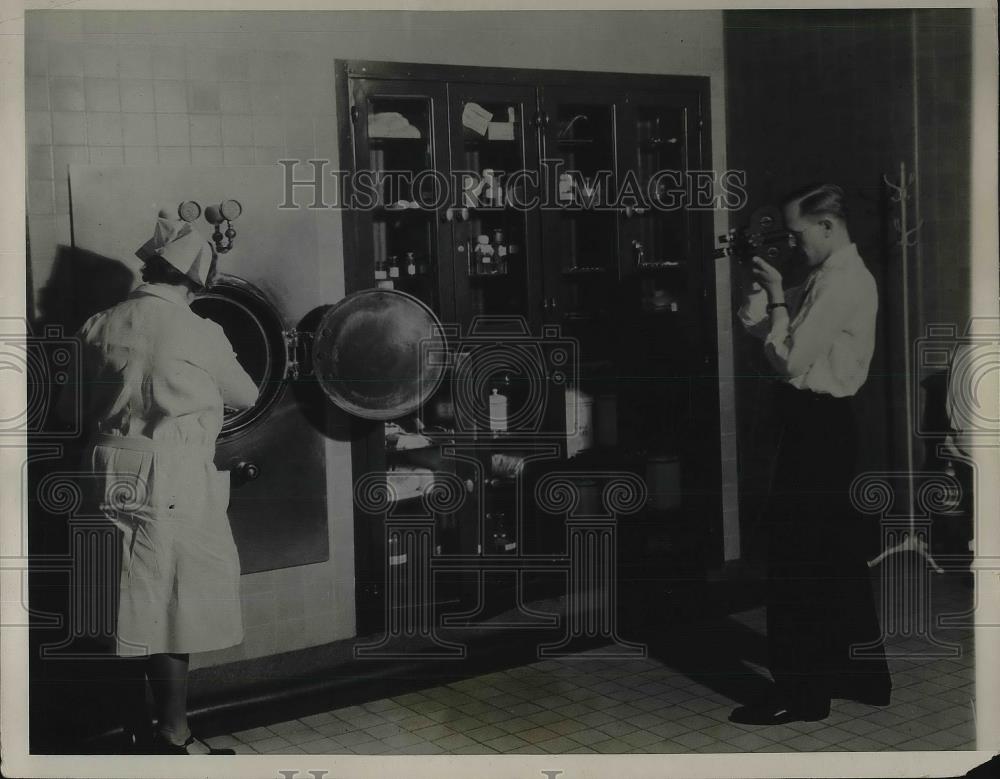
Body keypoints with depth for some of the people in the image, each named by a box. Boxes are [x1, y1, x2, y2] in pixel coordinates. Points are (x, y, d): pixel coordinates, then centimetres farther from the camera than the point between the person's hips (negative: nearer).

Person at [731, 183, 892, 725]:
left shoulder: (843, 282, -17)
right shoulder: (828, 278, 15)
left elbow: (791, 360, -21)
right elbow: (754, 325, 16)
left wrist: (776, 299, -10)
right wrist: (760, 285, 0)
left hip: (816, 425, -10)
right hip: (823, 422, 10)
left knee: (795, 554, -5)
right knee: (837, 549, 16)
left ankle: (800, 691, 4)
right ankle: (864, 673, 27)